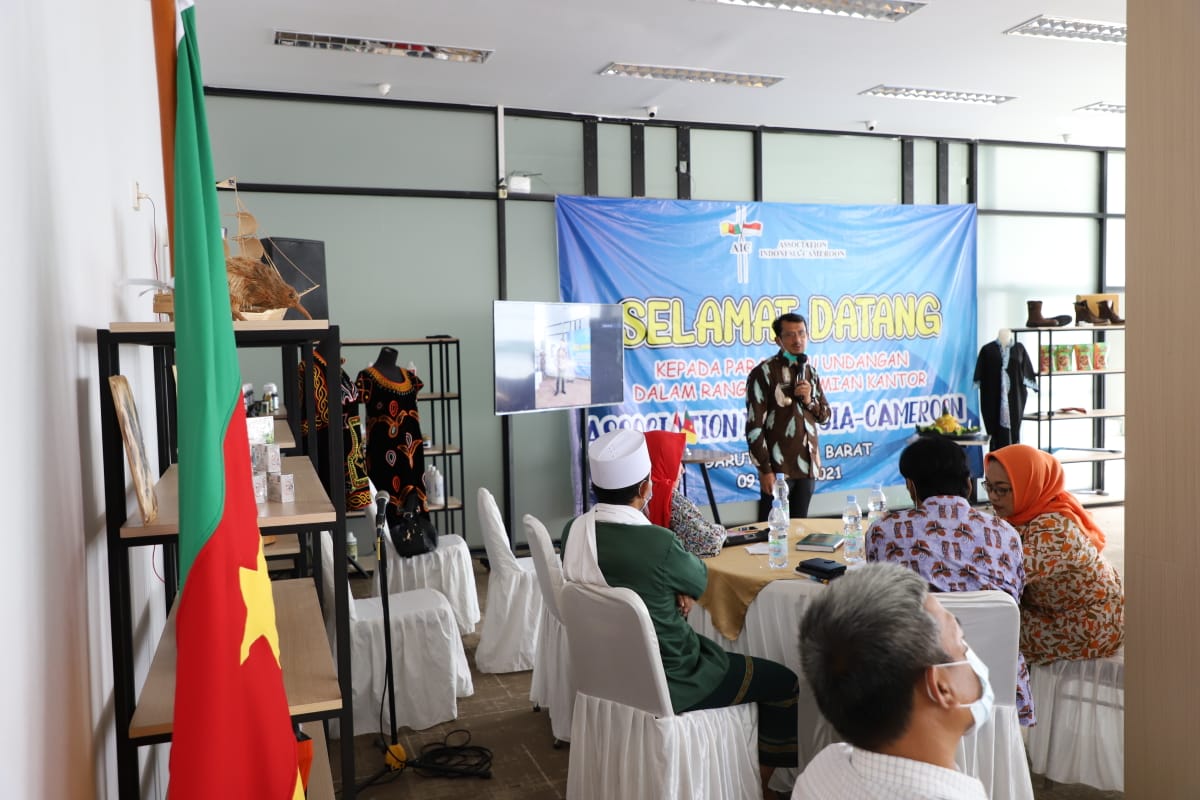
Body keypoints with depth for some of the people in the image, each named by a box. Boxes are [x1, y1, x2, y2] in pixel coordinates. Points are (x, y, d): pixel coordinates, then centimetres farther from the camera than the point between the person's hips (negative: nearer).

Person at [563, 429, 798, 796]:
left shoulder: (573, 530, -9)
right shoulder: (658, 543, -31)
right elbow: (700, 581, -8)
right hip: (665, 684, -8)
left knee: (718, 651, 32)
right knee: (785, 685, 8)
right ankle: (758, 785, 26)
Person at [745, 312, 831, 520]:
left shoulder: (810, 372, 11)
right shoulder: (764, 373, -8)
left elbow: (825, 416, 17)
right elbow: (754, 427, -11)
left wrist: (809, 400, -5)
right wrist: (764, 469, -15)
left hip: (807, 465, 6)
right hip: (778, 468, -6)